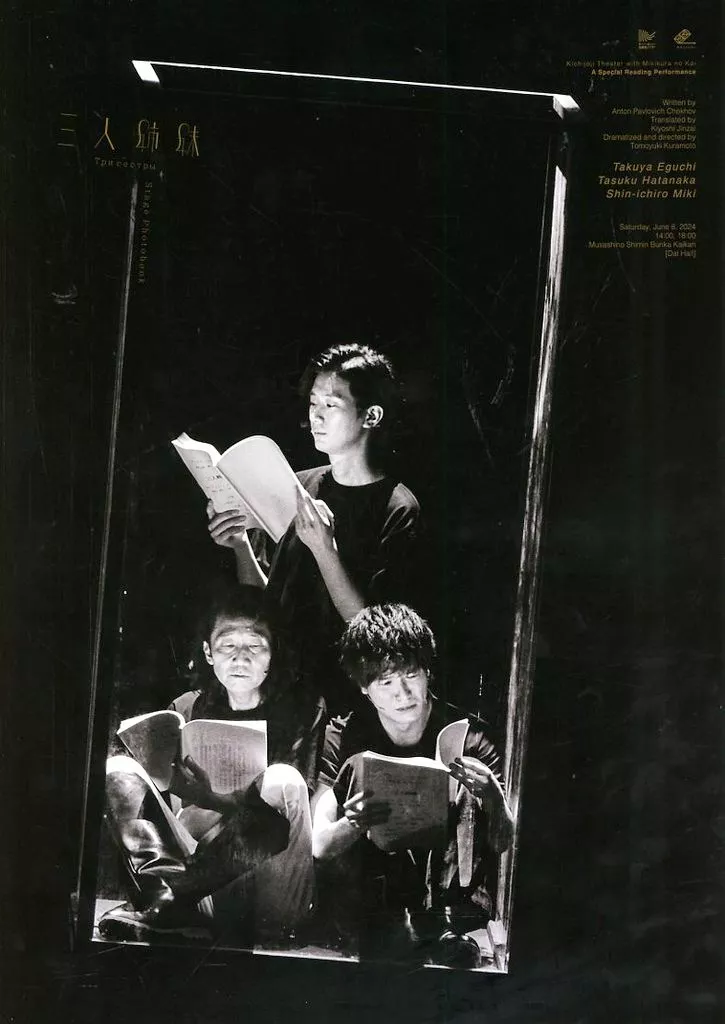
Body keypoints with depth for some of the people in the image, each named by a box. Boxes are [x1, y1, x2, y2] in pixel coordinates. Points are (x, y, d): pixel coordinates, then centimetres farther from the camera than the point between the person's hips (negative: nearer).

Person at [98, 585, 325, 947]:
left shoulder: (302, 712, 3)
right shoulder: (187, 709, 12)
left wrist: (216, 799, -24)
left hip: (261, 873, -3)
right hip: (188, 855, 3)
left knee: (283, 781, -30)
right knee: (116, 771, -10)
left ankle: (172, 905, -25)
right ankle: (169, 896, -32)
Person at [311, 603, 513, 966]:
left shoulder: (465, 737, -4)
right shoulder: (343, 738, -4)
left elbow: (503, 843, -4)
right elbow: (317, 847, -10)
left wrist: (492, 796, -26)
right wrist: (351, 826, -33)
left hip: (451, 892, 0)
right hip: (368, 893, 0)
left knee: (465, 782, -18)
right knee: (358, 767, -18)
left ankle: (441, 921, -27)